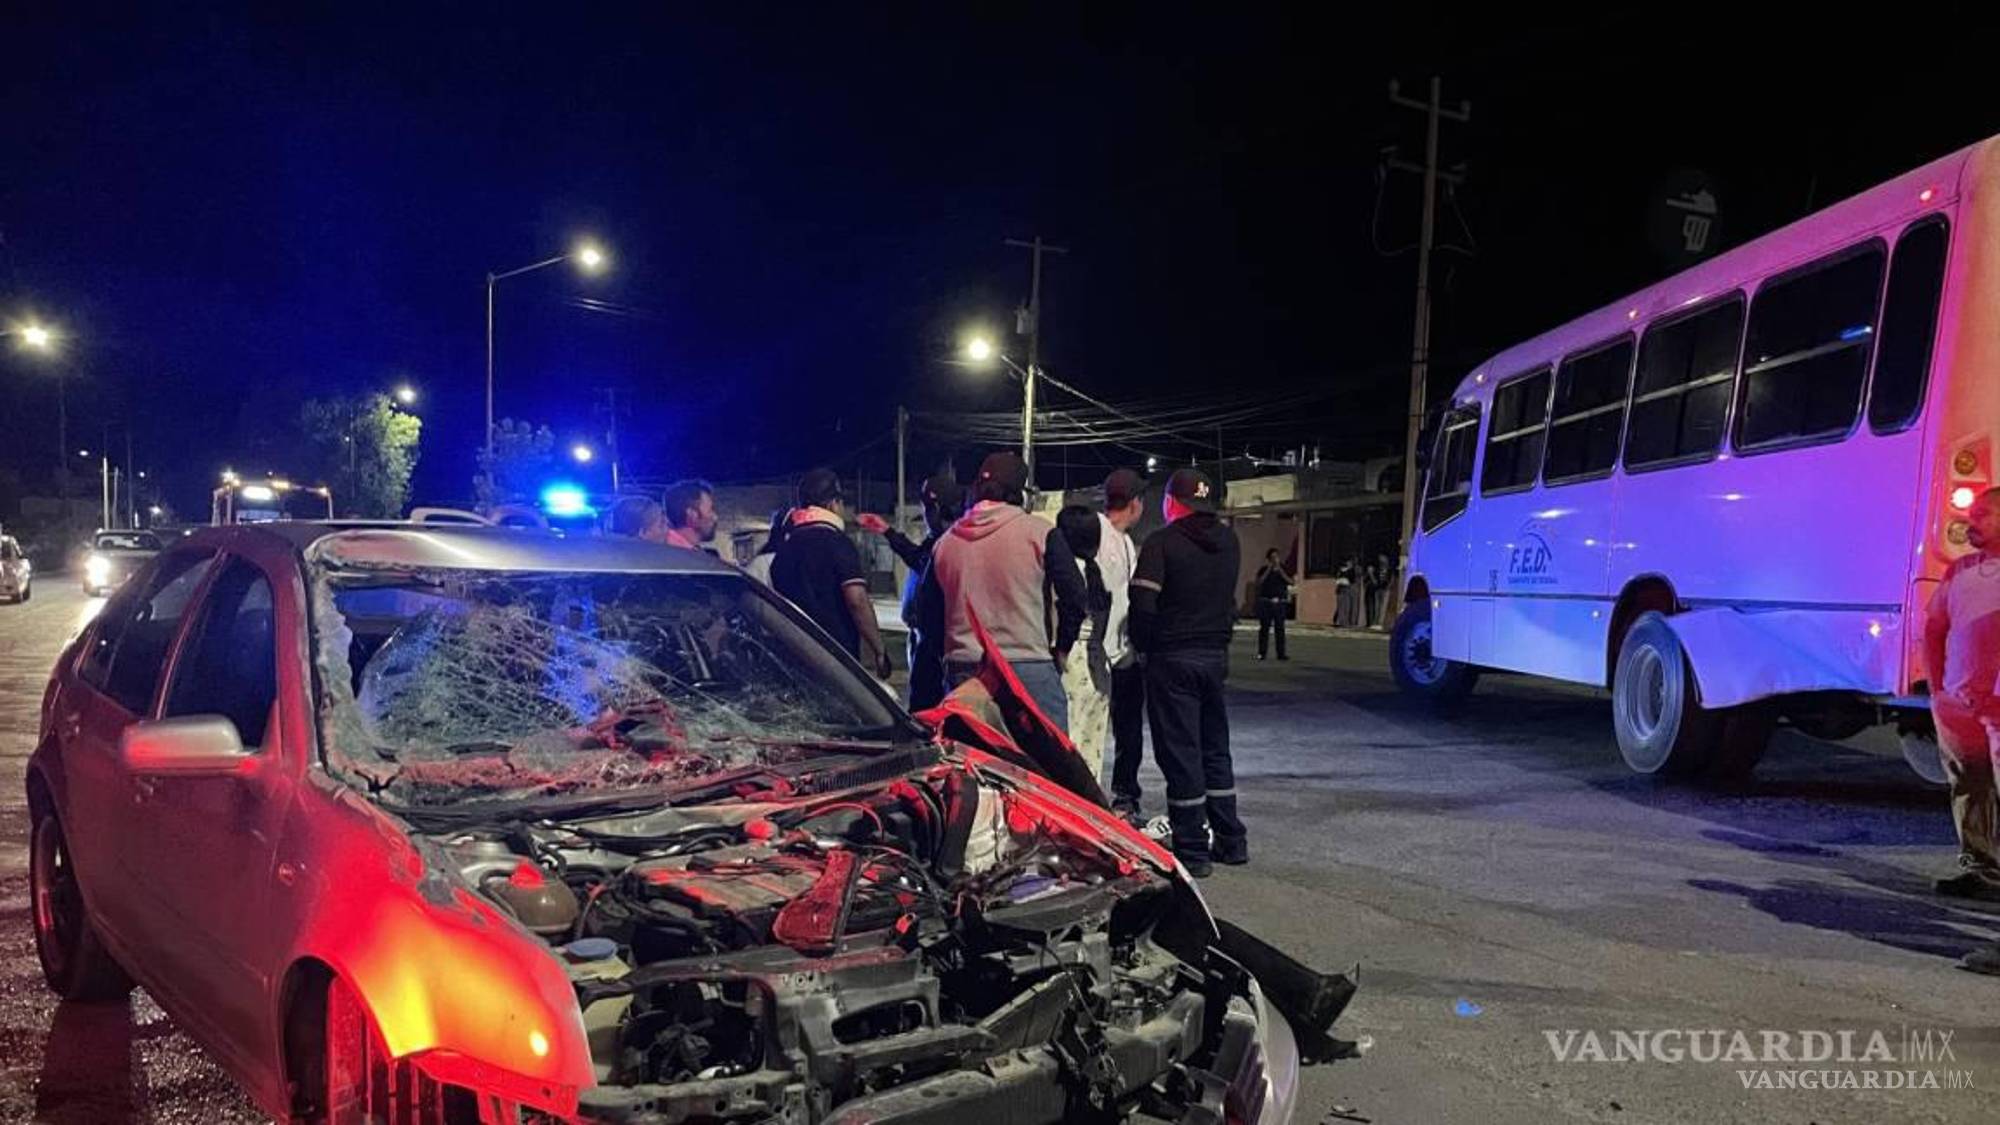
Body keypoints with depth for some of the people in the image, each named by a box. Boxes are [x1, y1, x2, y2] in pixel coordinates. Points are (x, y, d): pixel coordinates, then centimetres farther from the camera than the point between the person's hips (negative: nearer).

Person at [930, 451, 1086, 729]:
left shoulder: (945, 542, 10)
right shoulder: (1040, 533, -4)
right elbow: (1074, 598, -6)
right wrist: (1061, 651, 7)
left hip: (962, 670, 5)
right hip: (1030, 670, -4)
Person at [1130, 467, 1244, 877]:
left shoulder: (1162, 542, -12)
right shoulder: (1229, 542, 9)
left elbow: (1143, 604, -16)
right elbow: (1228, 598, 13)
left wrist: (1144, 644, -2)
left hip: (1173, 658, -6)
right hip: (1216, 655, 6)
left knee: (1180, 753, -1)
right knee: (1216, 750, 16)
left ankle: (1191, 850, 3)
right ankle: (1231, 840, 23)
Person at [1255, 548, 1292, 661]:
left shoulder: (1283, 568, 8)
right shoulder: (1263, 569, 5)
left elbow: (1290, 581, -6)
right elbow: (1259, 581, -11)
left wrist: (1279, 570, -12)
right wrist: (1269, 569, -14)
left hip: (1280, 602, 1)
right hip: (1265, 602, -1)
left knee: (1280, 628, -1)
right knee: (1264, 627, -2)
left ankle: (1281, 653, 2)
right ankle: (1261, 652, 2)